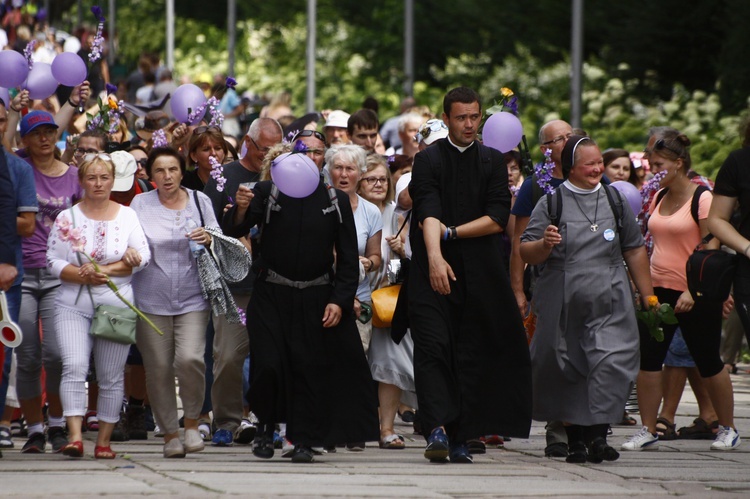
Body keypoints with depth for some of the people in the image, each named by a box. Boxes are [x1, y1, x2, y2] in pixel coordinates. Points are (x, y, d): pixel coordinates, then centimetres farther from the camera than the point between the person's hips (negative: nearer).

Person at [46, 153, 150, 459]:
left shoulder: (127, 216, 8)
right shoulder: (67, 218, 7)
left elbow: (142, 256, -1)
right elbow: (53, 261, 2)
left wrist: (104, 270, -11)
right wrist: (82, 275, -14)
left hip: (116, 306, 1)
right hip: (73, 305, -1)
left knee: (111, 376, 2)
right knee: (74, 367, -17)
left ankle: (104, 440, 9)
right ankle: (74, 435, -23)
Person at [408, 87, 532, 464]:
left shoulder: (492, 162, 10)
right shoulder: (429, 159, 1)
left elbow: (498, 218, 0)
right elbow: (428, 212, -14)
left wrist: (450, 232, -9)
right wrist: (435, 254, -30)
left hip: (479, 274, 3)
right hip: (434, 270, -3)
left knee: (471, 355, 1)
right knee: (433, 347, -14)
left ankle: (459, 439, 4)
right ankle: (438, 429, -23)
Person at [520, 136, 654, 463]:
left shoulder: (614, 200, 12)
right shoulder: (551, 203, 2)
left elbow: (635, 251, 20)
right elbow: (526, 254, 0)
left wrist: (648, 297, 20)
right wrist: (544, 245, -22)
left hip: (610, 304, 1)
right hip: (563, 305, -1)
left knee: (612, 362, -16)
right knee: (567, 372, 2)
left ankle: (598, 435, -18)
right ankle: (575, 438, 13)